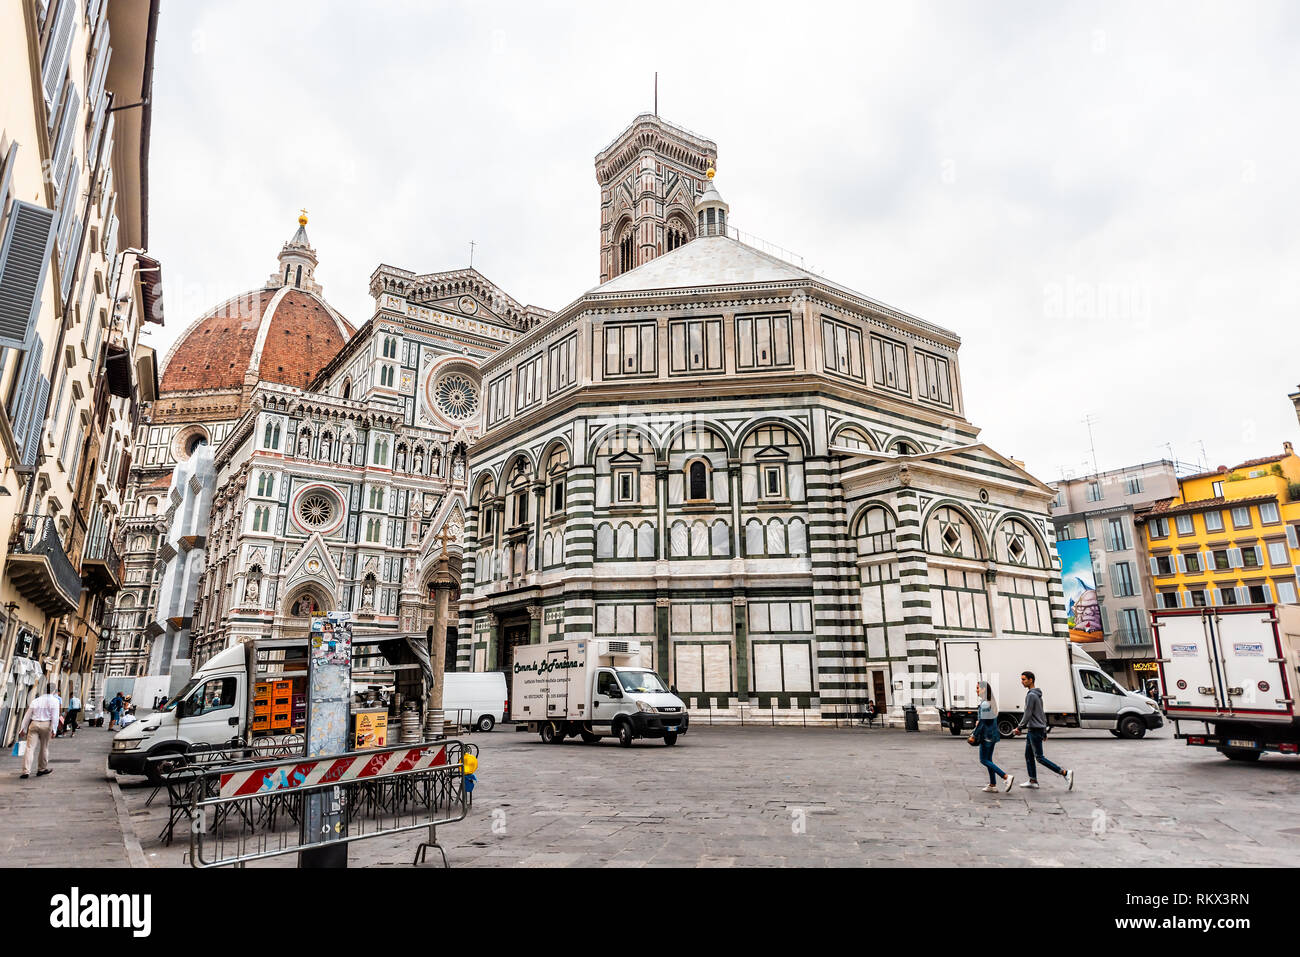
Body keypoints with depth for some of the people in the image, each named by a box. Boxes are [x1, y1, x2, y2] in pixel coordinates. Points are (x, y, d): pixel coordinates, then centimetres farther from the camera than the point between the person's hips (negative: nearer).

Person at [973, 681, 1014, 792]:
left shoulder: (985, 704, -19)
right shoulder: (992, 703, 10)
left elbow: (982, 722, -19)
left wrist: (974, 735, -14)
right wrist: (978, 720, 6)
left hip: (987, 735, -9)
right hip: (993, 734, 9)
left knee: (984, 760, -2)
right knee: (988, 759, 13)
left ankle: (1006, 777, -9)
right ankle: (992, 785, 15)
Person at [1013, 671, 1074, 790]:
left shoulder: (1031, 695, -18)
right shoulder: (1037, 695, 14)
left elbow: (1027, 715, -19)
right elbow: (1043, 714, 19)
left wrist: (1019, 727, -9)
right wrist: (1044, 730, 22)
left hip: (1035, 730, -10)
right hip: (1032, 730, 10)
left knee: (1040, 758, -6)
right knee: (1028, 756, 12)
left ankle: (1065, 773, -4)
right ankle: (1033, 781, 15)